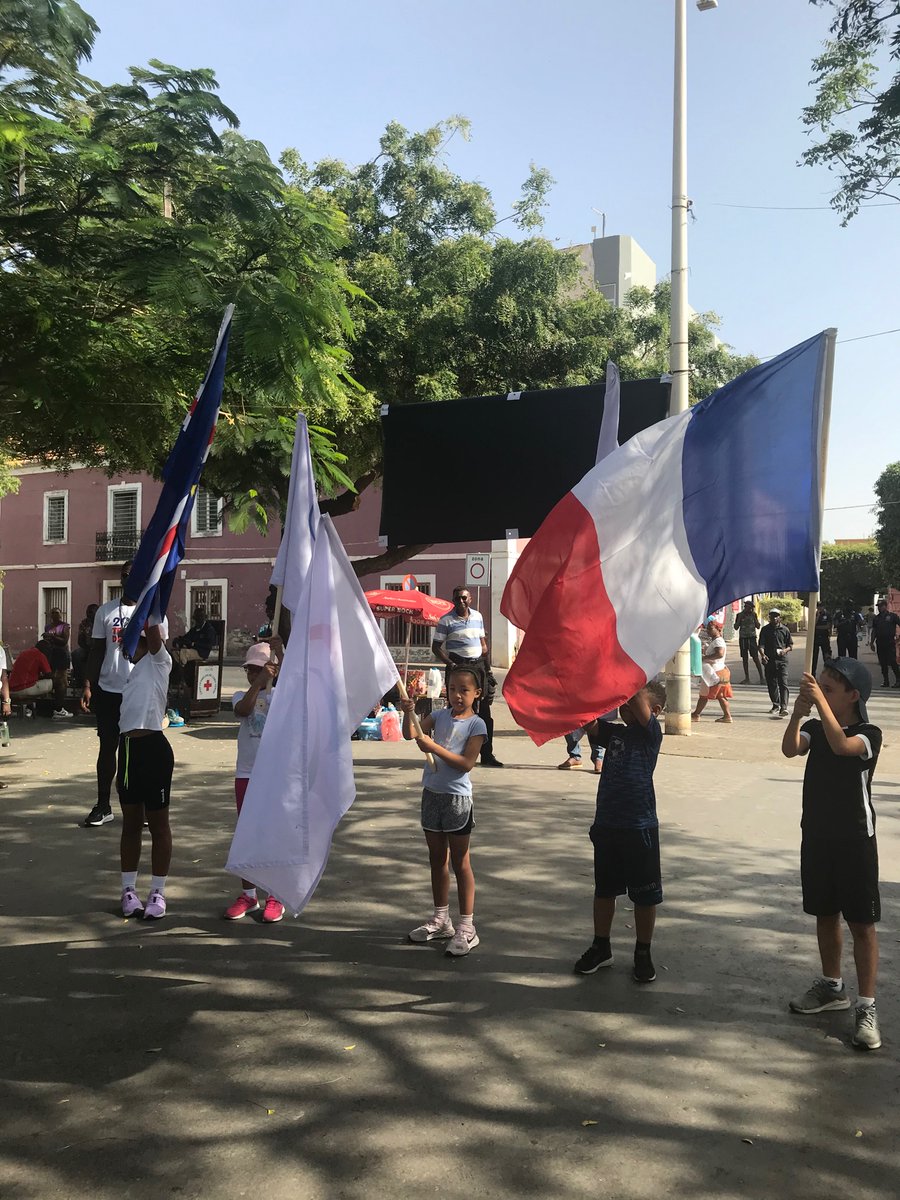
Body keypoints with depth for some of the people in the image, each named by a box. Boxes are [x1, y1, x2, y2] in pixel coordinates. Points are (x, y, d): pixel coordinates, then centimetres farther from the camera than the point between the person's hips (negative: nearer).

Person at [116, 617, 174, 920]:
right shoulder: (131, 670, 18)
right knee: (131, 823, 14)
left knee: (158, 824, 3)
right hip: (128, 748, 7)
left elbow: (155, 635, -20)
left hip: (153, 748, -7)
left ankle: (158, 892, 12)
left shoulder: (159, 662, -2)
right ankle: (129, 889, 24)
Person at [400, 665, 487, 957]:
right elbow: (410, 734, -2)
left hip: (457, 796, -6)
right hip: (432, 792, 6)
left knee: (460, 862, 1)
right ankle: (440, 920, 28)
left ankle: (466, 927, 8)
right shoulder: (440, 716, 6)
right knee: (437, 859, 15)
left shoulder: (476, 724, -9)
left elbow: (466, 763, -18)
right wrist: (408, 713, -20)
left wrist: (433, 746, -23)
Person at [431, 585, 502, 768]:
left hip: (478, 665, 5)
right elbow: (436, 647, -3)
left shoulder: (477, 616, 13)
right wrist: (449, 663, -16)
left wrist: (487, 667, 11)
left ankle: (487, 754, 11)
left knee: (484, 711, 4)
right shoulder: (446, 620, -2)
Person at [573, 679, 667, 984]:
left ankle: (643, 954, 25)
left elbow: (638, 698, -23)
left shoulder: (651, 732, -8)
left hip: (639, 827, -5)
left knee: (644, 895, 9)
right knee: (604, 889, 17)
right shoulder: (613, 732, 7)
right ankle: (601, 948, 32)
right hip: (606, 824, 5)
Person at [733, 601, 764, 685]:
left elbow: (758, 626, 2)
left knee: (755, 658, -7)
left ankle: (761, 677, -4)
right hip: (742, 638, 2)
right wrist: (740, 618, -9)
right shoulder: (740, 615, 5)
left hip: (752, 638, -2)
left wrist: (754, 617, -6)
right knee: (744, 658, 4)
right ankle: (747, 678, 10)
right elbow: (736, 627, 1)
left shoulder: (753, 615, 4)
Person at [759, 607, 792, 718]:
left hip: (782, 660, -2)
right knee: (772, 684, 9)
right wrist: (762, 655, -22)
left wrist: (786, 650, -11)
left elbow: (791, 645, 11)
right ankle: (775, 705, 23)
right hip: (769, 660, 2)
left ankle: (784, 707, -16)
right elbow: (761, 645, -2)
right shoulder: (765, 630, 6)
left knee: (783, 684, -11)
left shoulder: (785, 630, 6)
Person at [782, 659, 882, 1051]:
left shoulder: (868, 734, -12)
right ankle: (831, 986, 34)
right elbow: (790, 749, -17)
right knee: (825, 914, 17)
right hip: (816, 835, 6)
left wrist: (820, 701, -36)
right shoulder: (815, 728, 3)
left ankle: (866, 1008, 8)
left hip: (854, 840, -6)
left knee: (862, 923, 0)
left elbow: (841, 745, -35)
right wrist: (798, 711, -29)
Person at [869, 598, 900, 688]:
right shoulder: (876, 618, 13)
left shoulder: (892, 616, 1)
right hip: (880, 643, 4)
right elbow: (874, 631, 15)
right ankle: (886, 681, 12)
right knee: (883, 663, 6)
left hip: (890, 643, -4)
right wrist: (872, 642, 9)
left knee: (892, 662, -10)